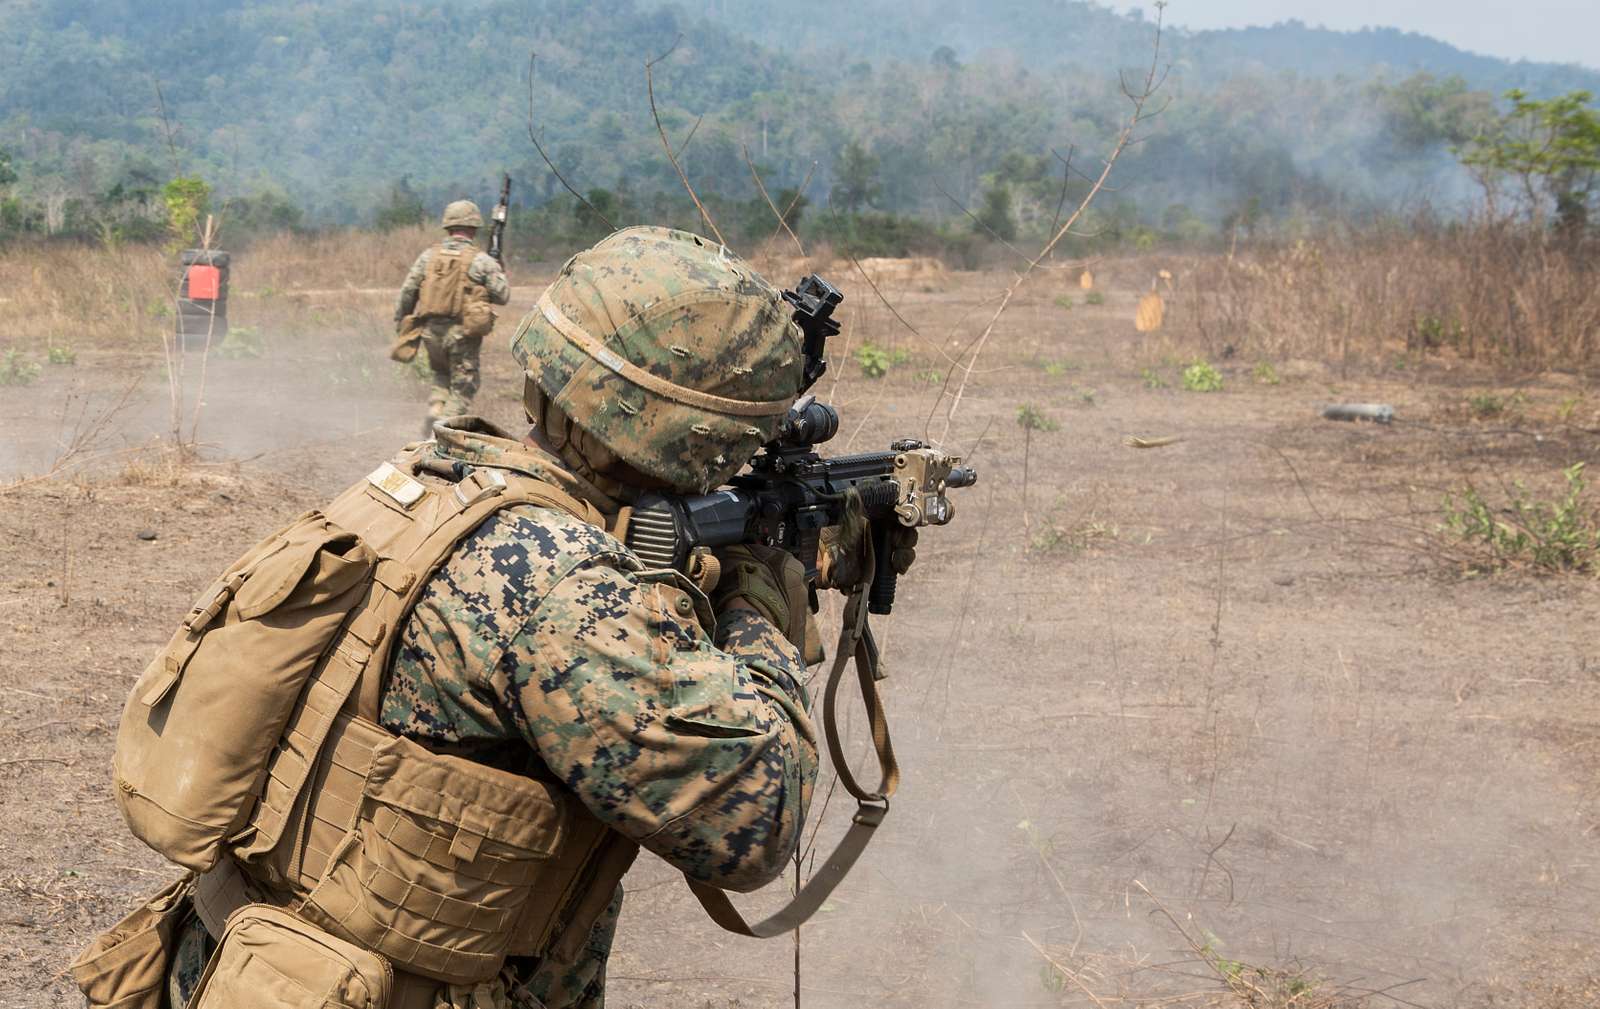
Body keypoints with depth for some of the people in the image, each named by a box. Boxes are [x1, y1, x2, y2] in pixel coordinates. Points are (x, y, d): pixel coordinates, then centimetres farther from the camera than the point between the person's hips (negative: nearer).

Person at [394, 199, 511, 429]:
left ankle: (435, 412, 8)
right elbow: (503, 296, -3)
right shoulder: (481, 261, -7)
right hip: (462, 333, -4)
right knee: (463, 386, 7)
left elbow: (407, 293, 5)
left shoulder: (429, 256, 4)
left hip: (431, 330, 4)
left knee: (442, 376, 27)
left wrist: (401, 326, 16)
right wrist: (499, 273, 16)